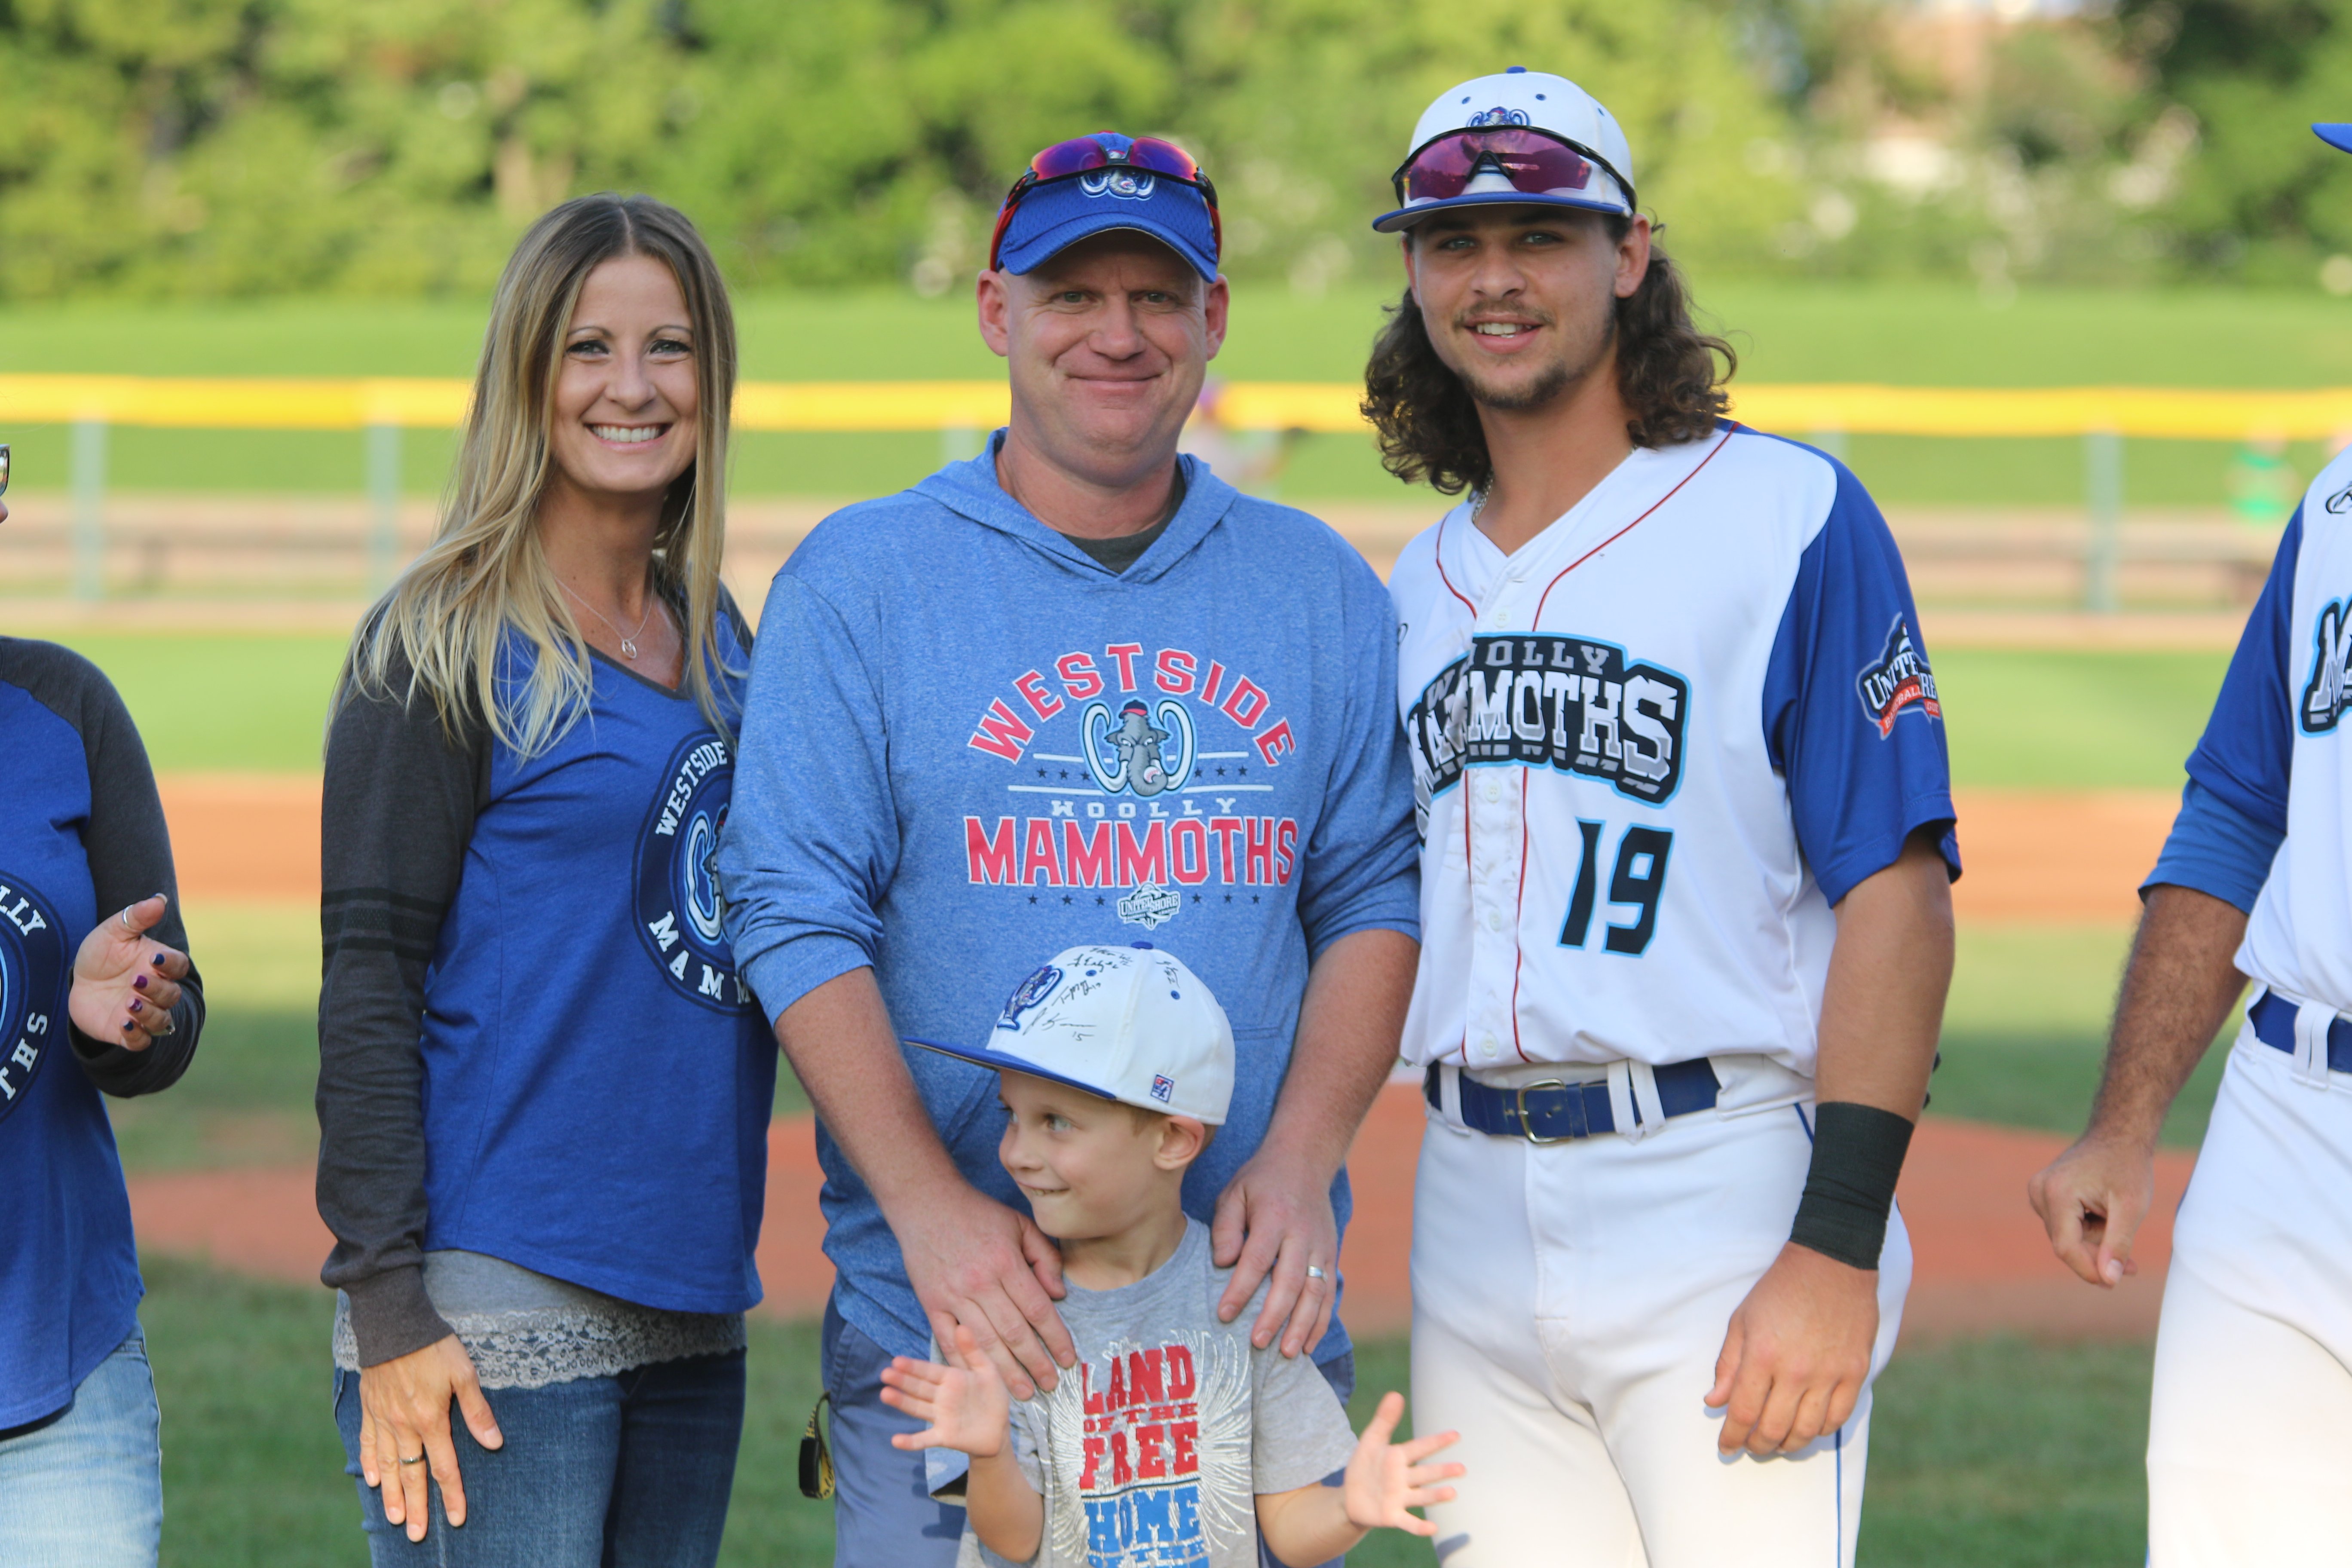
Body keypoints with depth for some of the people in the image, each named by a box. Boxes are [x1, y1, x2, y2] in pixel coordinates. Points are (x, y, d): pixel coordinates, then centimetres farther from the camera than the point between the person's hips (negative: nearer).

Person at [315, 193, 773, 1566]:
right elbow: (367, 978, -9)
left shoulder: (718, 634, 13)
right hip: (500, 1300, -6)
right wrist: (389, 1309, -15)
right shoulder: (441, 646, -6)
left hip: (693, 1310, 7)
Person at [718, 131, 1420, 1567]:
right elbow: (797, 919, -5)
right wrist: (929, 1203, -16)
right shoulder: (860, 579, 2)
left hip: (1251, 1300, 3)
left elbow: (1374, 898, 8)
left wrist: (1300, 1163, -8)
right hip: (948, 1312, -2)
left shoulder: (1320, 589, 12)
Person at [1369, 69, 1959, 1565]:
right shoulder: (1427, 581, 16)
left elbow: (1895, 887, -11)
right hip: (1473, 1208, 6)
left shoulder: (1793, 517, -4)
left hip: (1726, 1209, -6)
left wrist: (1839, 1247, -18)